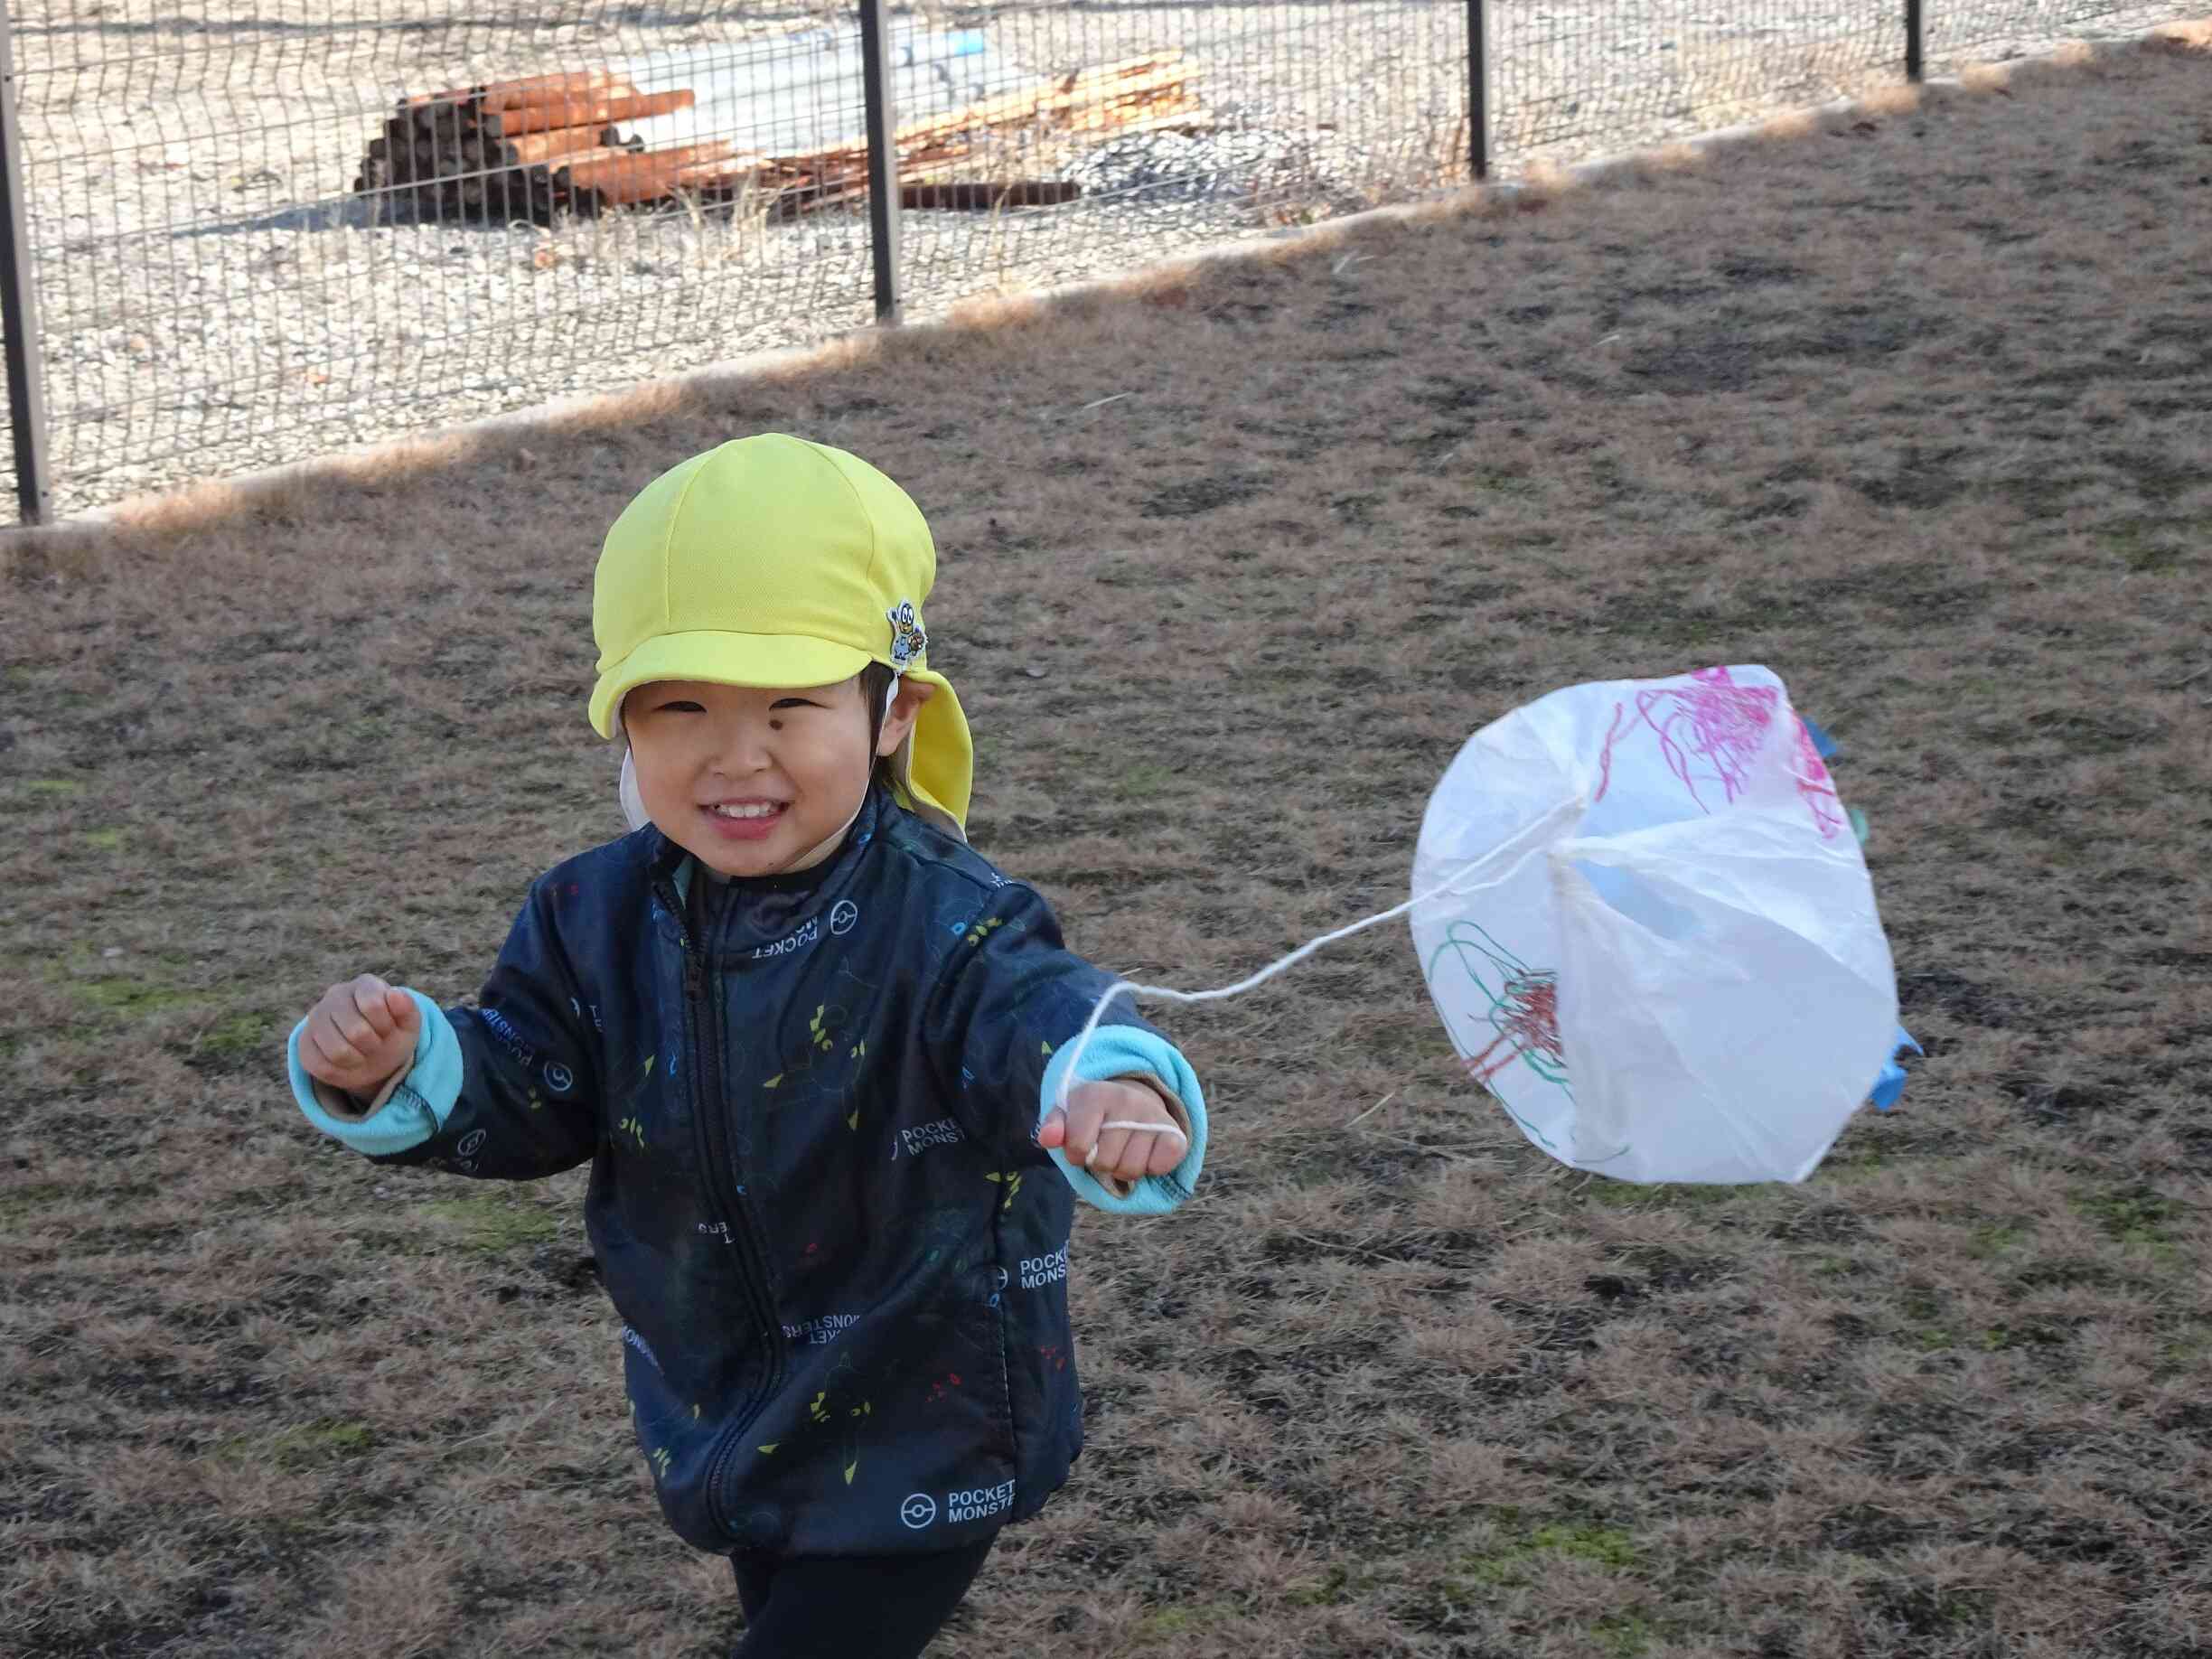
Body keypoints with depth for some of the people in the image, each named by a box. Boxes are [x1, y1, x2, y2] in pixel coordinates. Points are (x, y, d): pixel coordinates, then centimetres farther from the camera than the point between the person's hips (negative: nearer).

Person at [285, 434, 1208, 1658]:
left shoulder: (948, 928, -24)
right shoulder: (600, 922, -7)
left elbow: (1040, 1022, -42)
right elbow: (511, 1094, 0)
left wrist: (1120, 1090, -67)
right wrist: (396, 1074, -23)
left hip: (919, 1448, -6)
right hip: (723, 1424, 6)